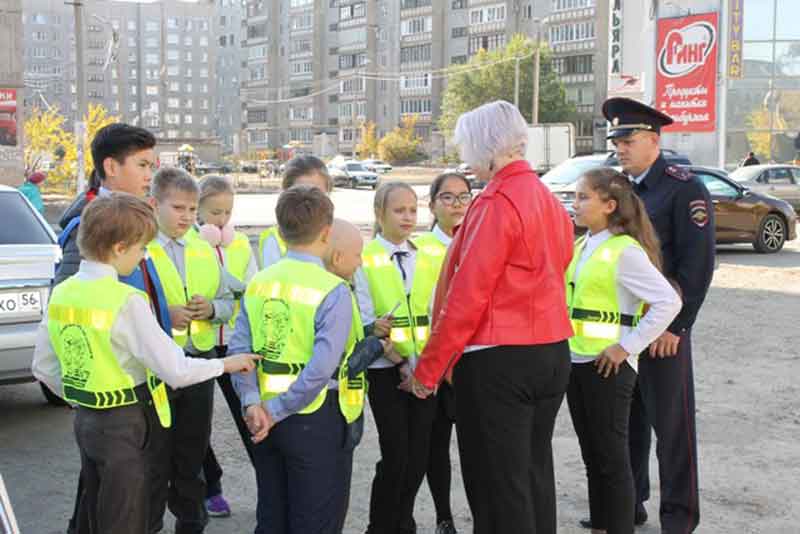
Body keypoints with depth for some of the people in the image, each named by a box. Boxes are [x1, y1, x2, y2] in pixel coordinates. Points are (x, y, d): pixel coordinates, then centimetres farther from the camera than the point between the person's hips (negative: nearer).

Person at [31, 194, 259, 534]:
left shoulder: (61, 293, 1)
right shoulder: (127, 301, -22)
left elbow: (43, 369, 8)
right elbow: (176, 371, -21)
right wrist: (225, 364, -7)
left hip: (85, 418, 7)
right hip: (124, 425, -7)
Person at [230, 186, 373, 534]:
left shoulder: (258, 283, 3)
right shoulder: (333, 290, -15)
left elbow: (239, 348, -5)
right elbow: (321, 368, -22)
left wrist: (253, 403, -10)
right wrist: (278, 411, -15)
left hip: (263, 417, 6)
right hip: (315, 419, -6)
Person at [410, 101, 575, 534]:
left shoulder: (497, 202, -16)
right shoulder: (549, 200, 11)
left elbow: (466, 298, -19)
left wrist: (427, 369, -12)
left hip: (498, 362, -9)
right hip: (553, 354, 9)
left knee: (497, 487, 1)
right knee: (535, 476, 17)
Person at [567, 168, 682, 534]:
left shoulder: (625, 251, -13)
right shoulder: (580, 247, 10)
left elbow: (669, 302, -18)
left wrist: (628, 347, -18)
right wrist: (563, 342, 8)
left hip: (608, 366, -8)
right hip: (575, 362, 8)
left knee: (612, 457, 0)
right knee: (591, 455, 15)